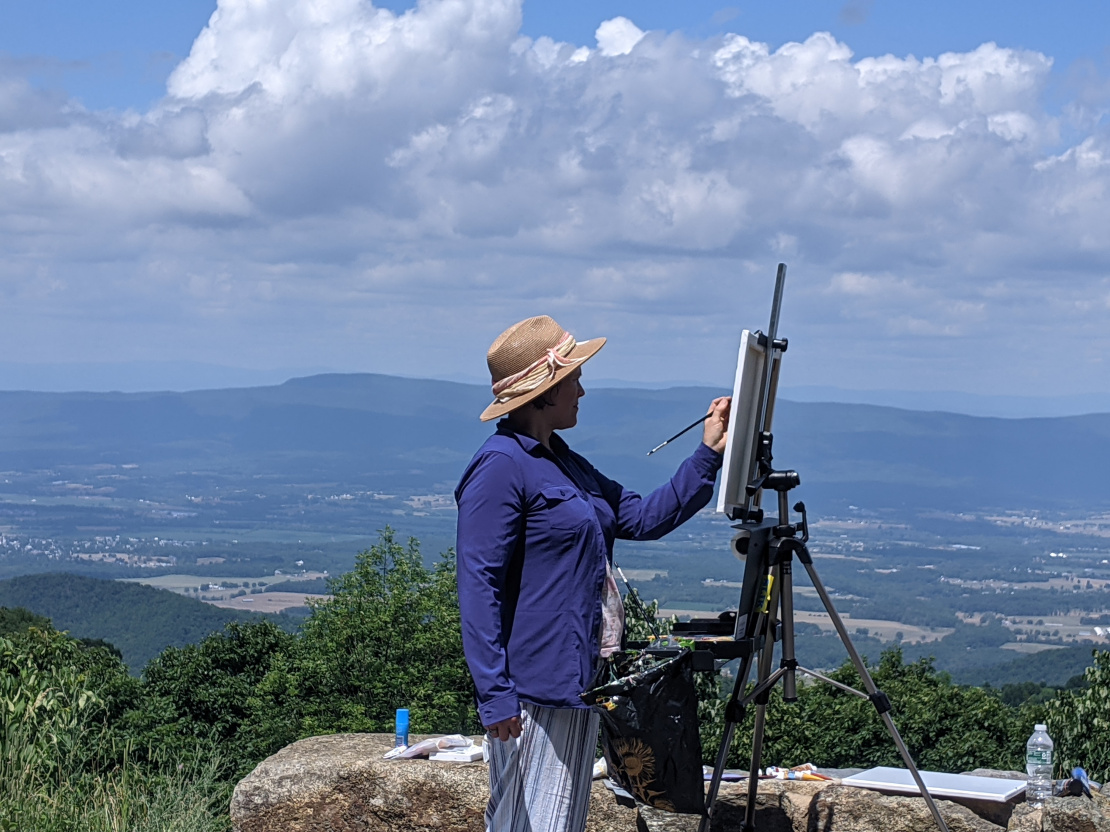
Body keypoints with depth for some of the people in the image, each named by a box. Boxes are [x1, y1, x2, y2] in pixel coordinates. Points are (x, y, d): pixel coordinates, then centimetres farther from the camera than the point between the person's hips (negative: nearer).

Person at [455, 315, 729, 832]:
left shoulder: (564, 464, 16)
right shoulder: (501, 467, -15)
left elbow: (644, 518, 18)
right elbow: (479, 585, -19)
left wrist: (708, 455, 12)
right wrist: (494, 694, -24)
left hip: (576, 682, 10)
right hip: (531, 688, -10)